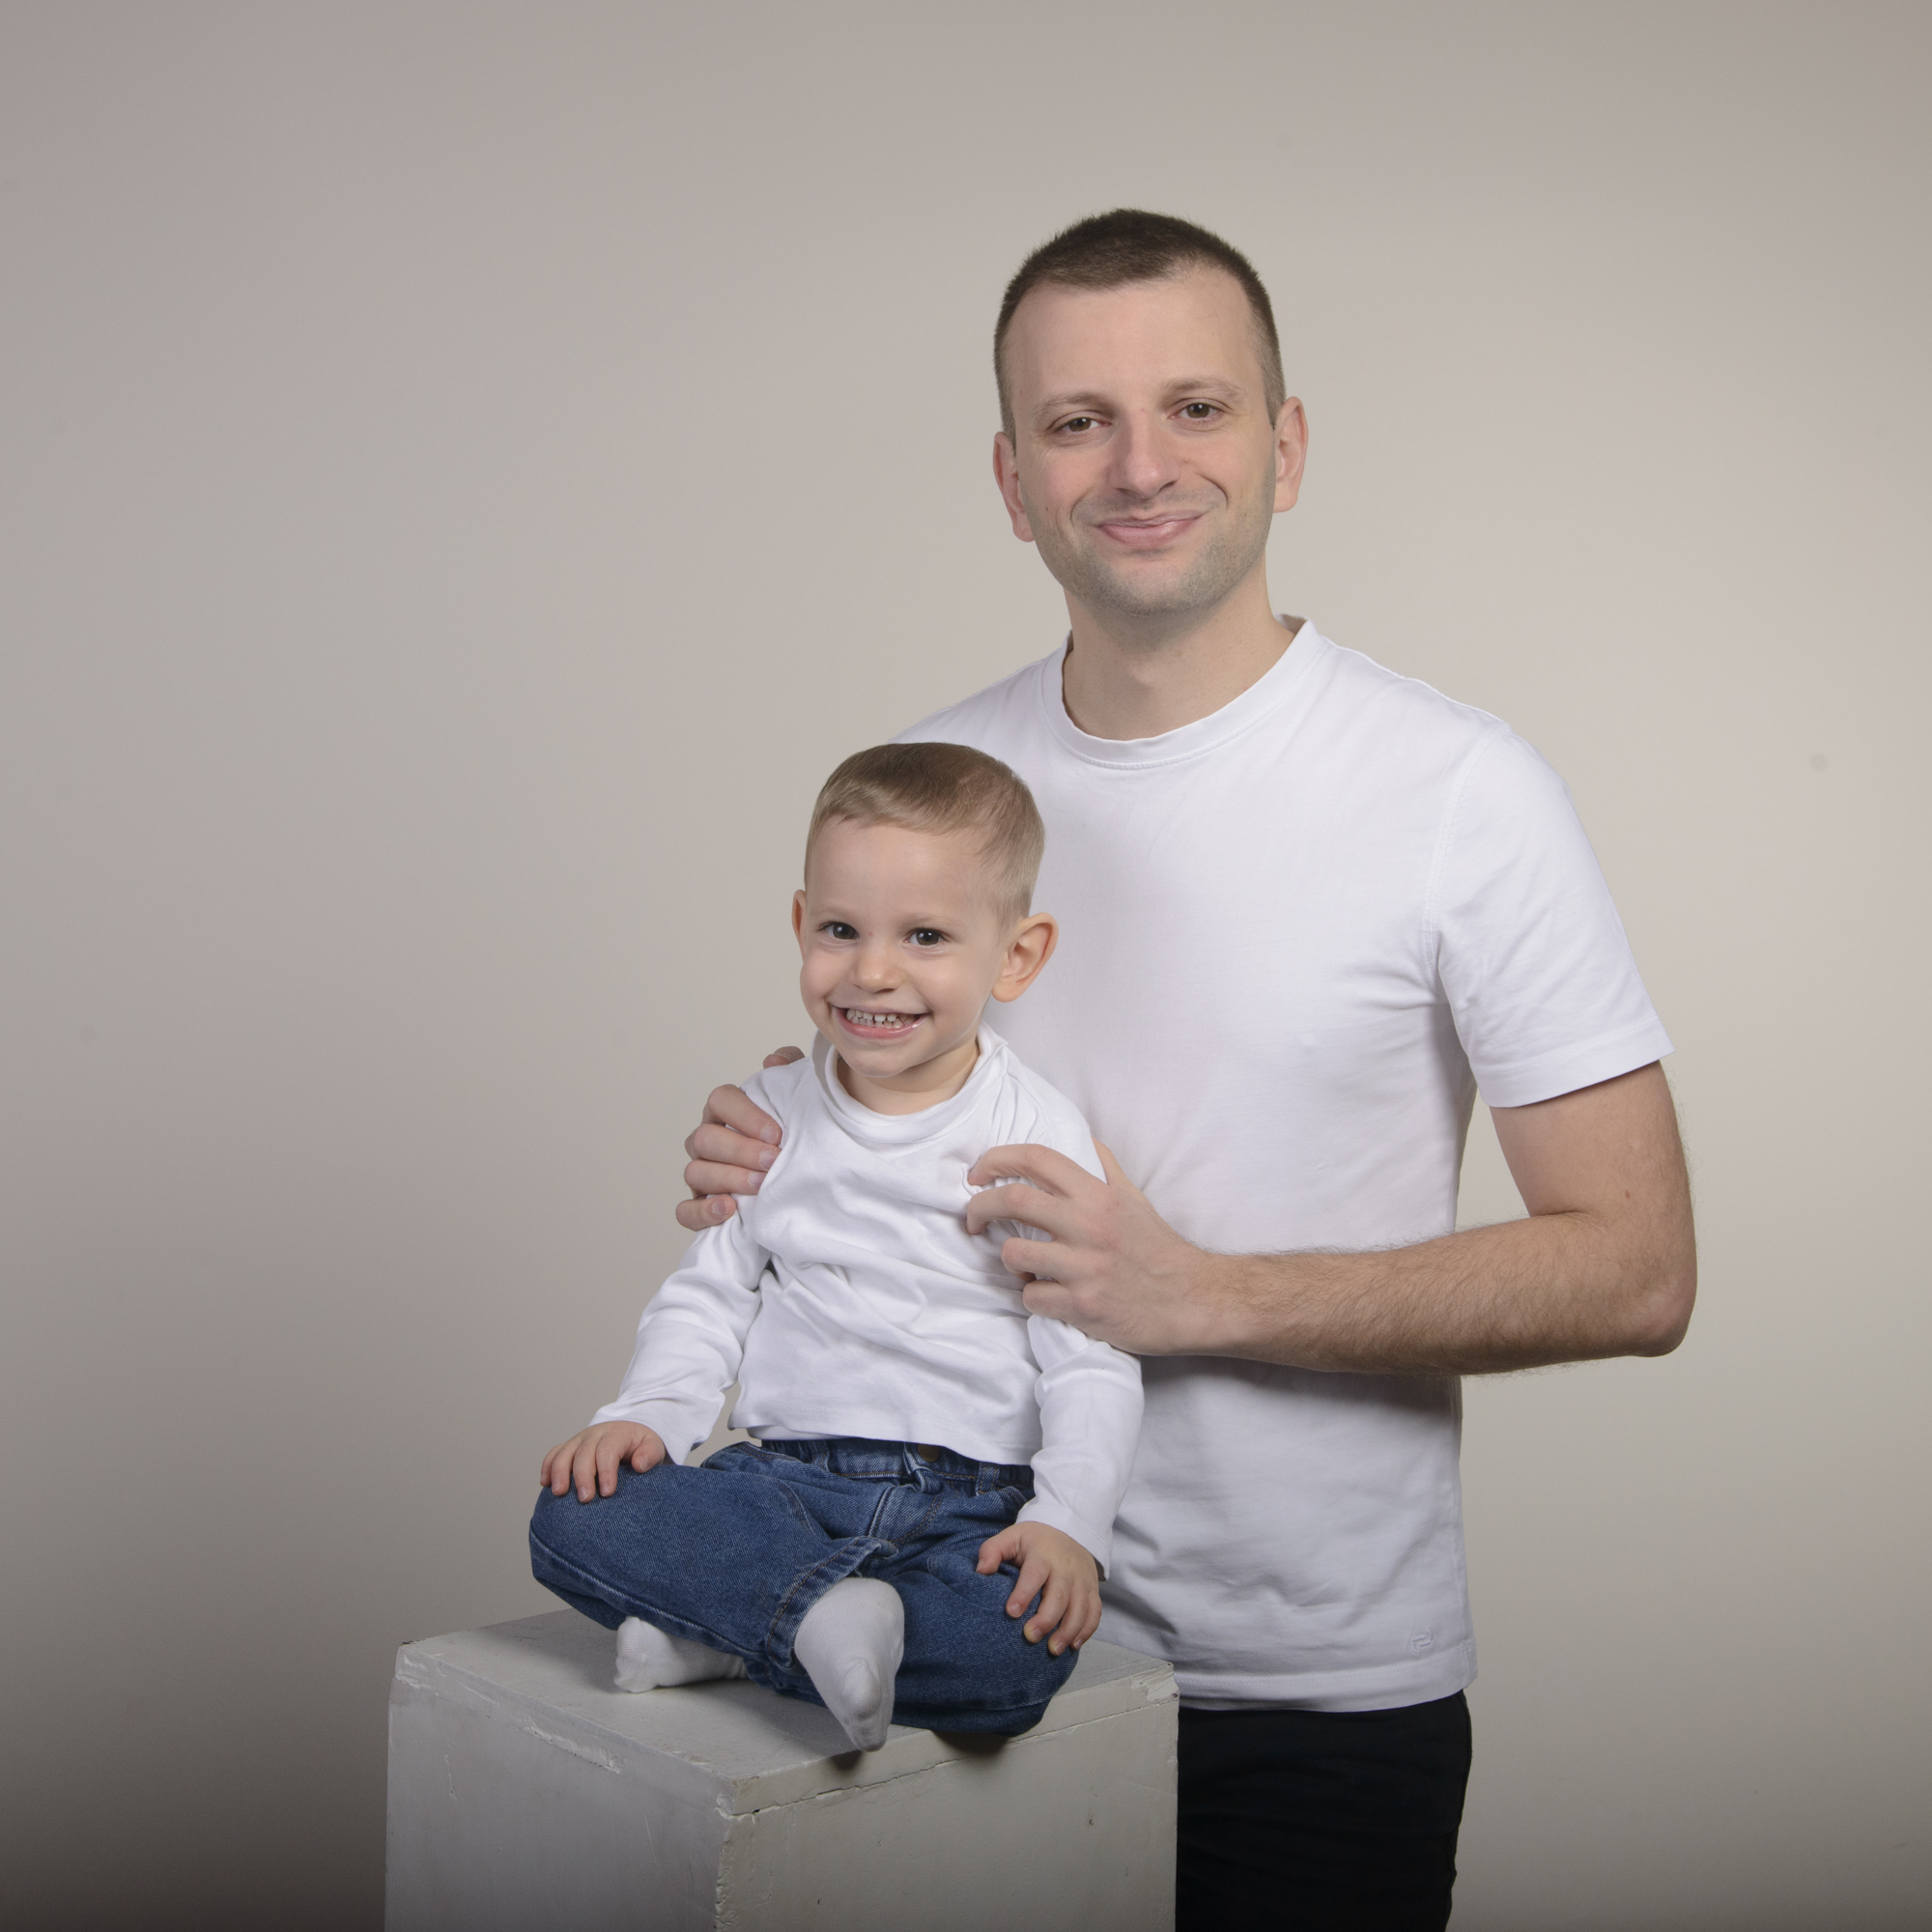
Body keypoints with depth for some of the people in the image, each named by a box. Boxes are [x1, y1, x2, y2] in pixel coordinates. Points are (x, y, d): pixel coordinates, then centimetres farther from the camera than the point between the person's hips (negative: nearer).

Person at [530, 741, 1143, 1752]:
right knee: (572, 1517, -20)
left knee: (1018, 1653, -32)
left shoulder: (1038, 1140, -3)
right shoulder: (767, 1118, 8)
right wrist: (644, 1416, -4)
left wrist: (1070, 1522, -19)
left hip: (970, 1504, -2)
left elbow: (1094, 1364, -5)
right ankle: (822, 1613, -28)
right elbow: (708, 1296, 15)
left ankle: (724, 1633, -18)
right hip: (783, 1478, 3)